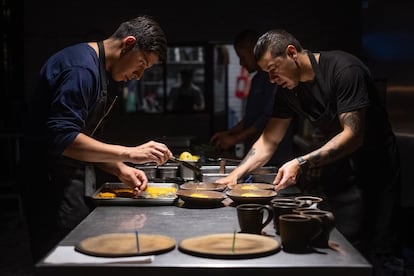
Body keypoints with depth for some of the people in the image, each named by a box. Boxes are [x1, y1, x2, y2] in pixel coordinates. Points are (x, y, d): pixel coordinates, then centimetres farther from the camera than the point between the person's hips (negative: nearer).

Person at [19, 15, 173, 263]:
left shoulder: (104, 74, 15)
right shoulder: (81, 68, -18)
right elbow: (62, 138, -27)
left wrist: (120, 169, 3)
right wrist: (129, 154, -25)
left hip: (74, 183, 10)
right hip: (55, 185, -10)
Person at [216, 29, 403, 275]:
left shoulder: (344, 69, -19)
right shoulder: (289, 90, 3)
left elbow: (353, 135, -25)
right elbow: (269, 141, 8)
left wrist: (302, 163, -33)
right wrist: (235, 175, -4)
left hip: (373, 169, -6)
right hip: (337, 172, 6)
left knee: (380, 256, -9)